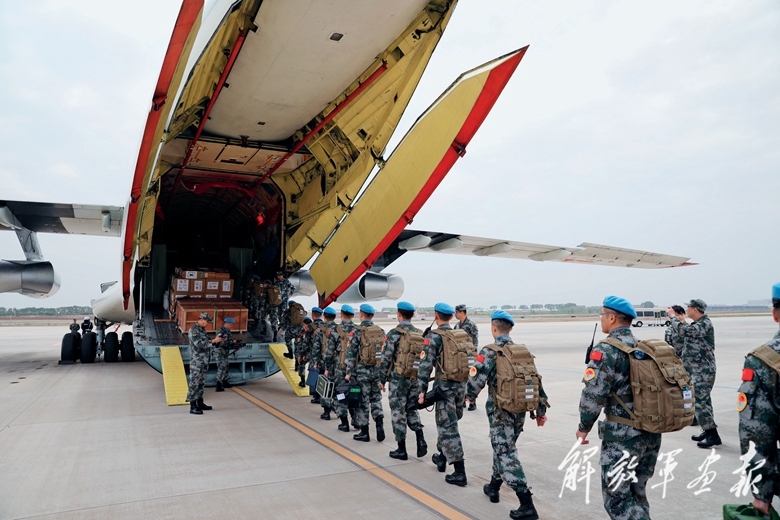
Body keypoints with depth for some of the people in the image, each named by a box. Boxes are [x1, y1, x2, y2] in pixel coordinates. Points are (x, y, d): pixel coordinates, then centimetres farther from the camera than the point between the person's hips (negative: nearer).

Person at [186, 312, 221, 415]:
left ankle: (200, 404, 23)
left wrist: (215, 341, 4)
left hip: (204, 361, 9)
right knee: (194, 383, -5)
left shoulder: (202, 330, 14)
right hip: (196, 361, -9)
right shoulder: (193, 330, -15)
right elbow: (199, 344, -24)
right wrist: (213, 341, -21)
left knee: (201, 383, 14)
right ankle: (193, 407, -2)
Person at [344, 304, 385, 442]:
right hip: (377, 370, 5)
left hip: (362, 371, -4)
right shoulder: (381, 331, 5)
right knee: (376, 399, 16)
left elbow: (351, 354, -11)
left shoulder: (358, 332, -10)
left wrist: (349, 373, -4)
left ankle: (364, 433, 12)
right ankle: (380, 425, 1)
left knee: (362, 402, 5)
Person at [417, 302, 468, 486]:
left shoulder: (433, 336, -10)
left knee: (448, 427, -1)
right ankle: (442, 458, 37)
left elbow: (425, 365, -15)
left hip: (445, 385, -7)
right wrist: (467, 388, 20)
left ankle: (459, 473, -1)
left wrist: (422, 390, -10)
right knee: (448, 423, 22)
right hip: (461, 385, 7)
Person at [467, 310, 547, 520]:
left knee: (506, 454, -1)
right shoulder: (523, 351, 7)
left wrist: (469, 396, 6)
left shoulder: (489, 352, -12)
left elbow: (476, 379, -15)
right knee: (503, 447, 23)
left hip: (501, 410, -6)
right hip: (520, 409, 7)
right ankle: (493, 487, 37)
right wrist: (541, 409, 13)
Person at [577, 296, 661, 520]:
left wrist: (584, 427, -5)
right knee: (637, 494, 20)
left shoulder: (607, 350, -15)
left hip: (622, 437, -8)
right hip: (652, 434, 8)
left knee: (617, 498, 3)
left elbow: (593, 395, -18)